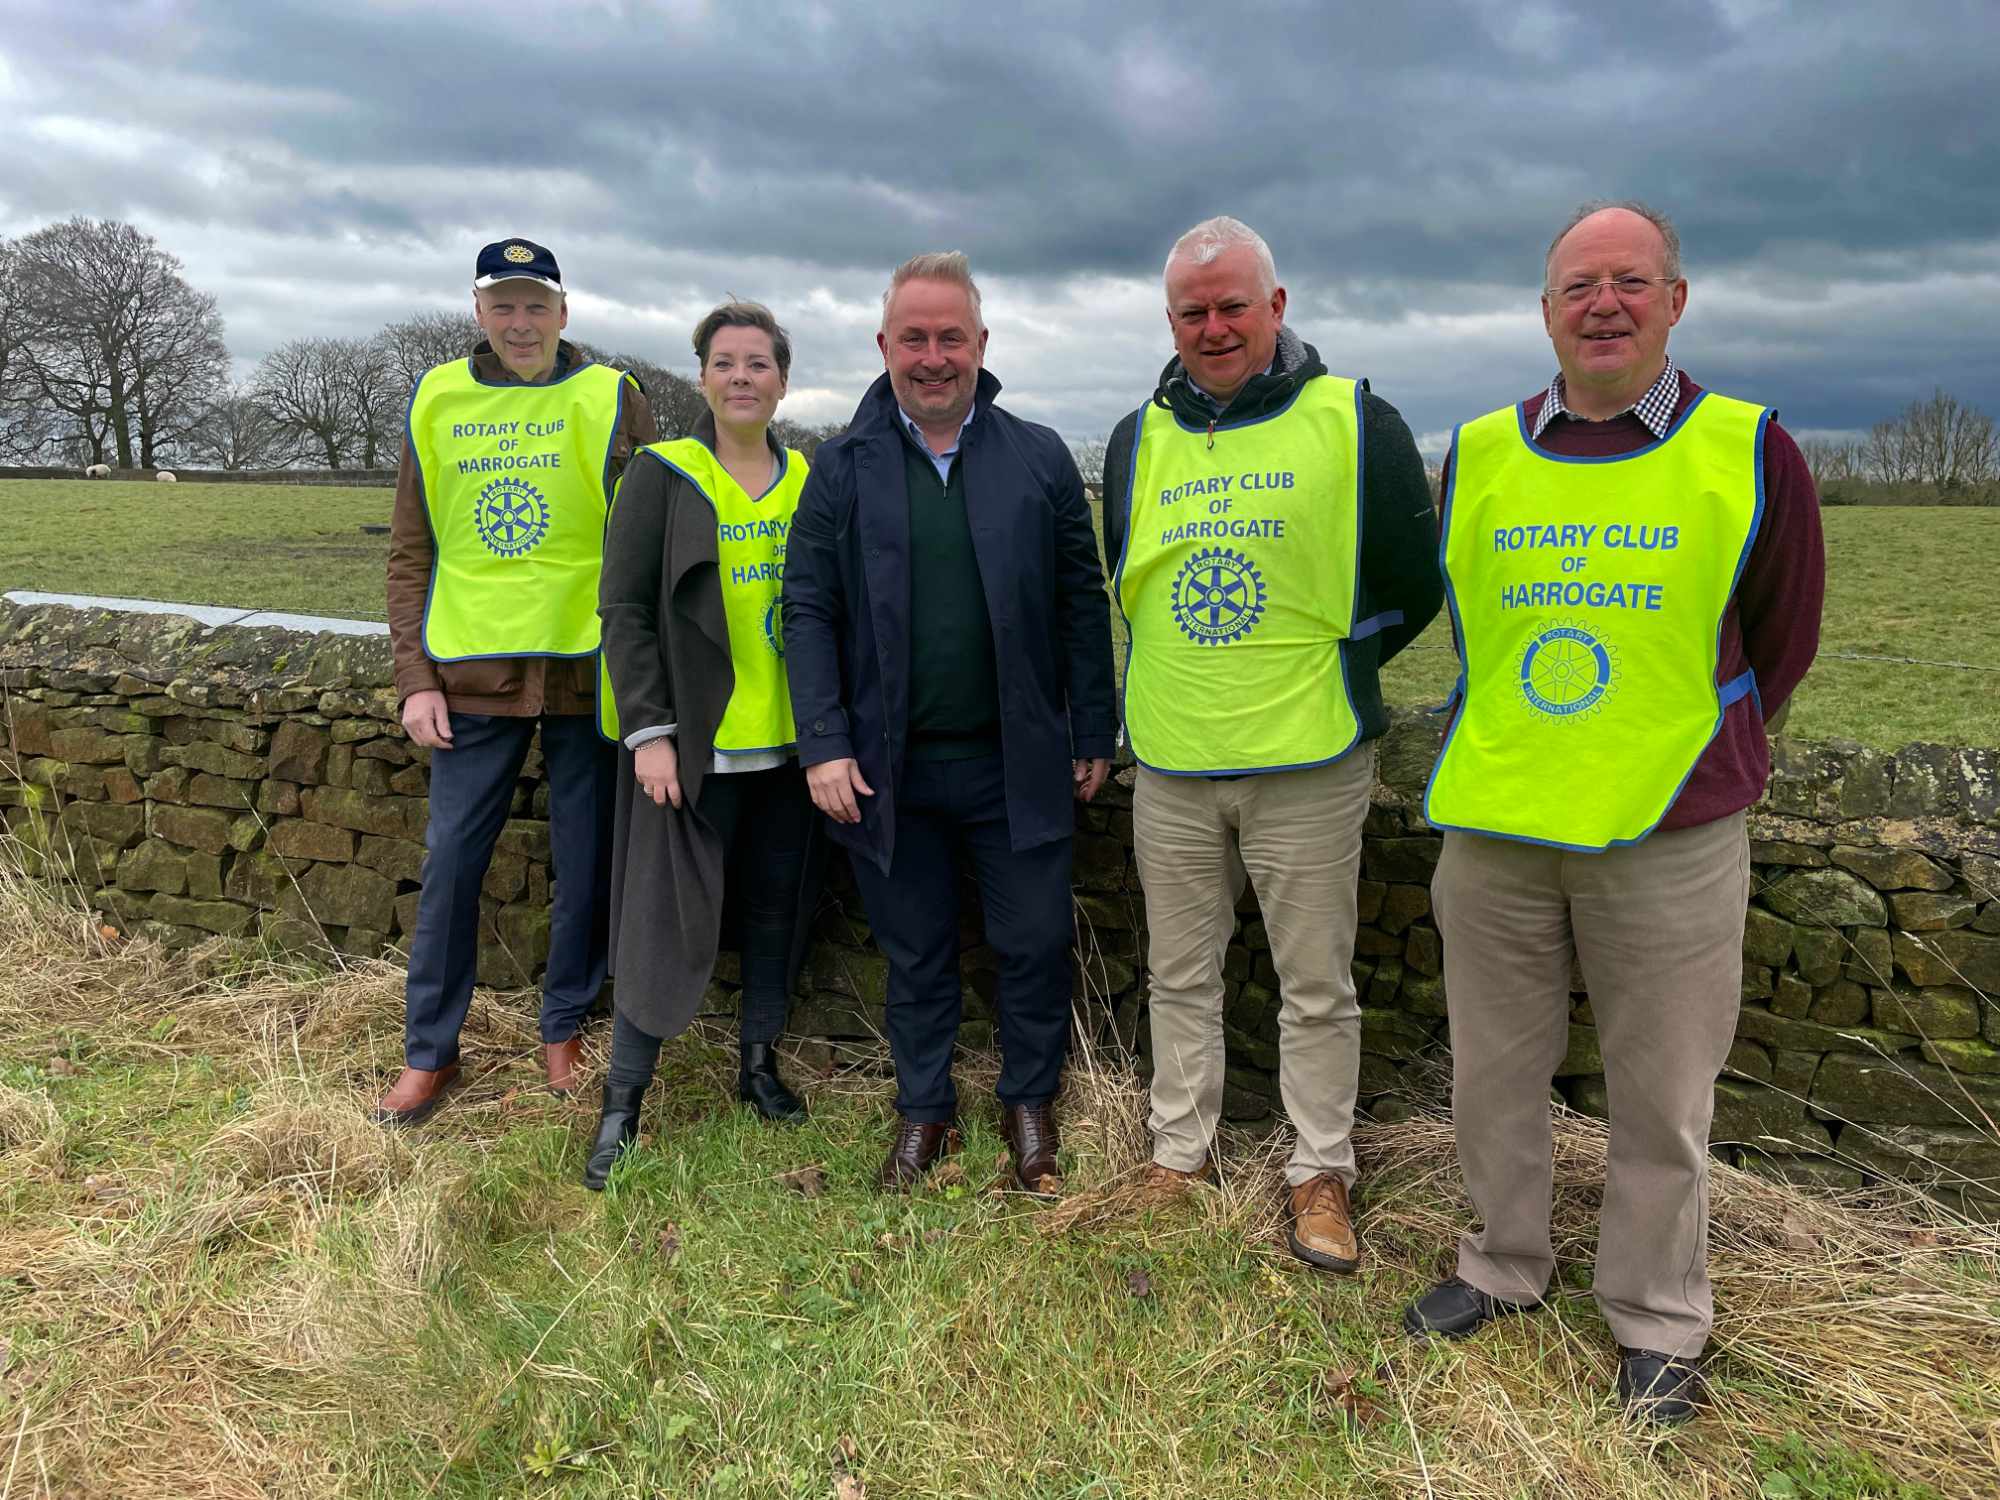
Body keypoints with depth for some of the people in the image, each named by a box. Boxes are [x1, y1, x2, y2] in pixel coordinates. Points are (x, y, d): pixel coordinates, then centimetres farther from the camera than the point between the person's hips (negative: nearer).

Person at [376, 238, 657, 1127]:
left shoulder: (612, 399, 0)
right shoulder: (438, 403, 7)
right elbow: (410, 553, 8)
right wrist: (415, 677, 1)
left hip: (586, 671, -2)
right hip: (472, 676, 2)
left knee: (585, 868, 8)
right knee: (450, 864, 6)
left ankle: (564, 1030, 27)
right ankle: (429, 1052, 22)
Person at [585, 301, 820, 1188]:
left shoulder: (809, 481, 8)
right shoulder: (662, 475, -4)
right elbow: (624, 610, -7)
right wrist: (648, 731, -13)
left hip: (787, 741, 4)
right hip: (693, 744, -4)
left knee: (777, 906, 13)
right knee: (668, 916, -2)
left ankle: (759, 1062, 31)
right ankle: (622, 1102, 13)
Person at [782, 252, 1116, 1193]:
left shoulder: (1040, 459, 3)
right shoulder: (841, 469, 3)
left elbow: (1084, 604, 3)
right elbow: (807, 613, 0)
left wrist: (1093, 737, 0)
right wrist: (824, 746, -7)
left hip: (1015, 763, 0)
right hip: (889, 768, 0)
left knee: (1036, 944, 8)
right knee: (915, 954, 13)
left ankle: (1030, 1101, 31)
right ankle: (924, 1110, 32)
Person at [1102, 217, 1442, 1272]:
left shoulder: (1353, 423, -4)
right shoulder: (1139, 440, 8)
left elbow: (1413, 587, 1)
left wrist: (1322, 670, 4)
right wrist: (1194, 675, 12)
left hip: (1307, 761, -3)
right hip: (1170, 763, 4)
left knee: (1316, 985, 7)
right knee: (1180, 975, 15)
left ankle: (1319, 1173, 24)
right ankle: (1180, 1150, 31)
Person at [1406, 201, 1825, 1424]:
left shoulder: (1750, 455, -2)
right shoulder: (1477, 456, 4)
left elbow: (1778, 645, 9)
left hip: (1668, 840, -2)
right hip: (1492, 830, 3)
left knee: (1662, 1099, 9)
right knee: (1494, 1073, 15)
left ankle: (1658, 1321, 30)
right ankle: (1506, 1265, 37)